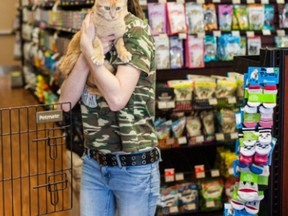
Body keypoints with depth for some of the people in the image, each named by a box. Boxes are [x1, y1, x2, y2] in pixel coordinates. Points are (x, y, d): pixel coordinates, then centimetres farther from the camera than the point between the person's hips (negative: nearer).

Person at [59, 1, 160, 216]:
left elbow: (117, 98, -25)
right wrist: (87, 54, -14)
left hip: (134, 168, -5)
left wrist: (88, 48, -16)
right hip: (93, 164, 6)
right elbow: (66, 102, -1)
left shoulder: (135, 30, -12)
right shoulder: (91, 31, 6)